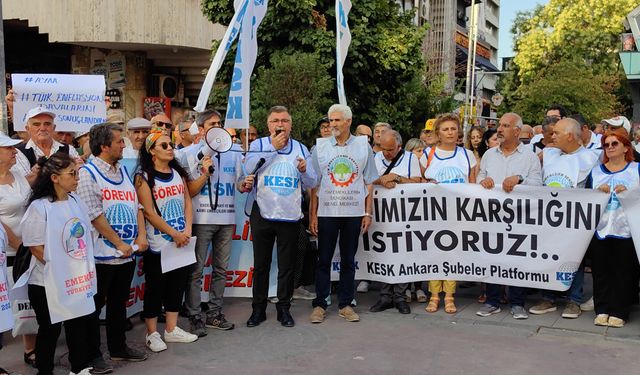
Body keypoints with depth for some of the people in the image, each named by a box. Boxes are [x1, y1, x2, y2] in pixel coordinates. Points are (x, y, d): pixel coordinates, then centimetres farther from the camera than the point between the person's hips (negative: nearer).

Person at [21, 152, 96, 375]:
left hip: (78, 280, 6)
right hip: (49, 284, -6)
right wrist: (59, 270, -12)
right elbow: (36, 247, -15)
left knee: (81, 324, 15)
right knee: (50, 330, 9)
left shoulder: (76, 201, 5)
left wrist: (86, 268, 5)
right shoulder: (39, 207, -15)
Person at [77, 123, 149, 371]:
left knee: (119, 303, 17)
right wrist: (119, 243, -15)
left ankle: (118, 348, 30)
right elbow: (95, 215, -16)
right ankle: (92, 355, 15)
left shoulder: (124, 171, 12)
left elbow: (136, 206, 13)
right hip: (102, 254, -7)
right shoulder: (88, 173, -10)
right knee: (95, 305, 4)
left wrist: (141, 235, -2)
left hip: (127, 254, 7)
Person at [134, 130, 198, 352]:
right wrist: (174, 234, -15)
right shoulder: (144, 177, -9)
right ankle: (152, 334, 16)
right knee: (155, 288, 3)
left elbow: (187, 201, 9)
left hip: (182, 242, 6)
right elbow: (149, 212, -14)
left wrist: (187, 230, -6)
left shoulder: (178, 173, 10)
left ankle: (171, 329, 24)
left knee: (177, 284, 11)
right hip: (158, 244, -6)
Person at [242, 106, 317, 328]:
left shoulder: (301, 149, 10)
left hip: (290, 216, 2)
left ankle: (284, 308, 22)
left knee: (287, 266, 8)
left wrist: (304, 171, -13)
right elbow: (249, 168, -16)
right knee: (261, 264, 8)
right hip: (263, 214, -1)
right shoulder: (259, 144, 3)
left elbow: (311, 183, 8)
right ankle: (258, 308, 21)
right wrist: (274, 148, -16)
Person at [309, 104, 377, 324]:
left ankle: (345, 304, 18)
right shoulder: (320, 146, 3)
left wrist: (368, 213, 1)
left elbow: (369, 182, 7)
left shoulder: (363, 146, 5)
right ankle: (319, 304, 14)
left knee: (348, 260, 8)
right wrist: (312, 214, -2)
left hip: (354, 212, 1)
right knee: (324, 260, 4)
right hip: (326, 212, 0)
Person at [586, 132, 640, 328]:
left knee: (623, 272, 0)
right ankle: (602, 310, 12)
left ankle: (619, 312, 9)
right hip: (600, 230, 2)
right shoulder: (595, 172, 14)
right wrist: (598, 192, -10)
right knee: (601, 272, 4)